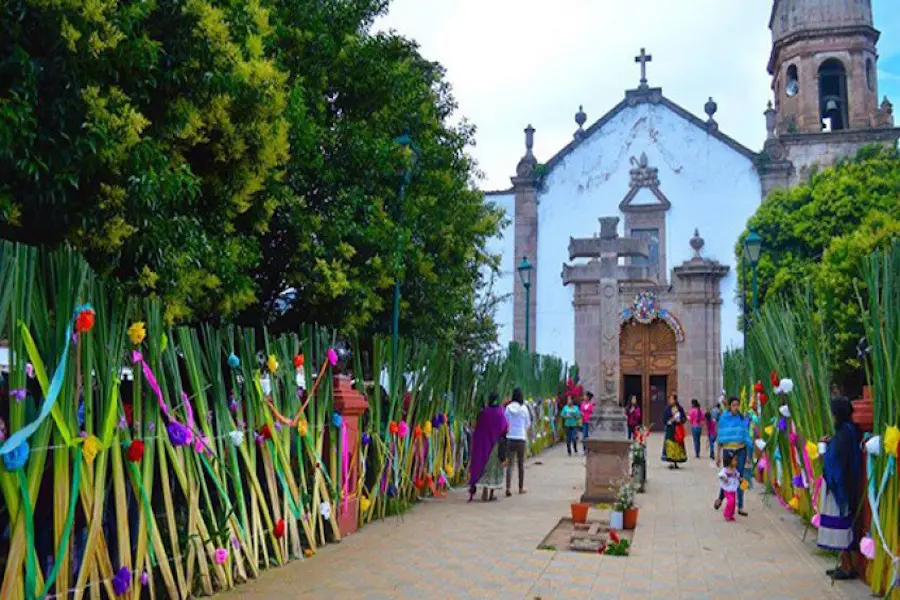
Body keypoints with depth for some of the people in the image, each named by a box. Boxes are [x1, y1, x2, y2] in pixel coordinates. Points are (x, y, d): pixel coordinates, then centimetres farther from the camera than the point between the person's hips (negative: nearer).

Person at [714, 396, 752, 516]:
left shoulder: (742, 419, 5)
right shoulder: (723, 419, 0)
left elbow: (746, 437, 9)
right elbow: (720, 438, 2)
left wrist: (748, 455, 4)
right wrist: (718, 455, 0)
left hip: (741, 450, 1)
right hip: (728, 450, -1)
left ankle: (740, 507, 4)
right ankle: (720, 498, 32)